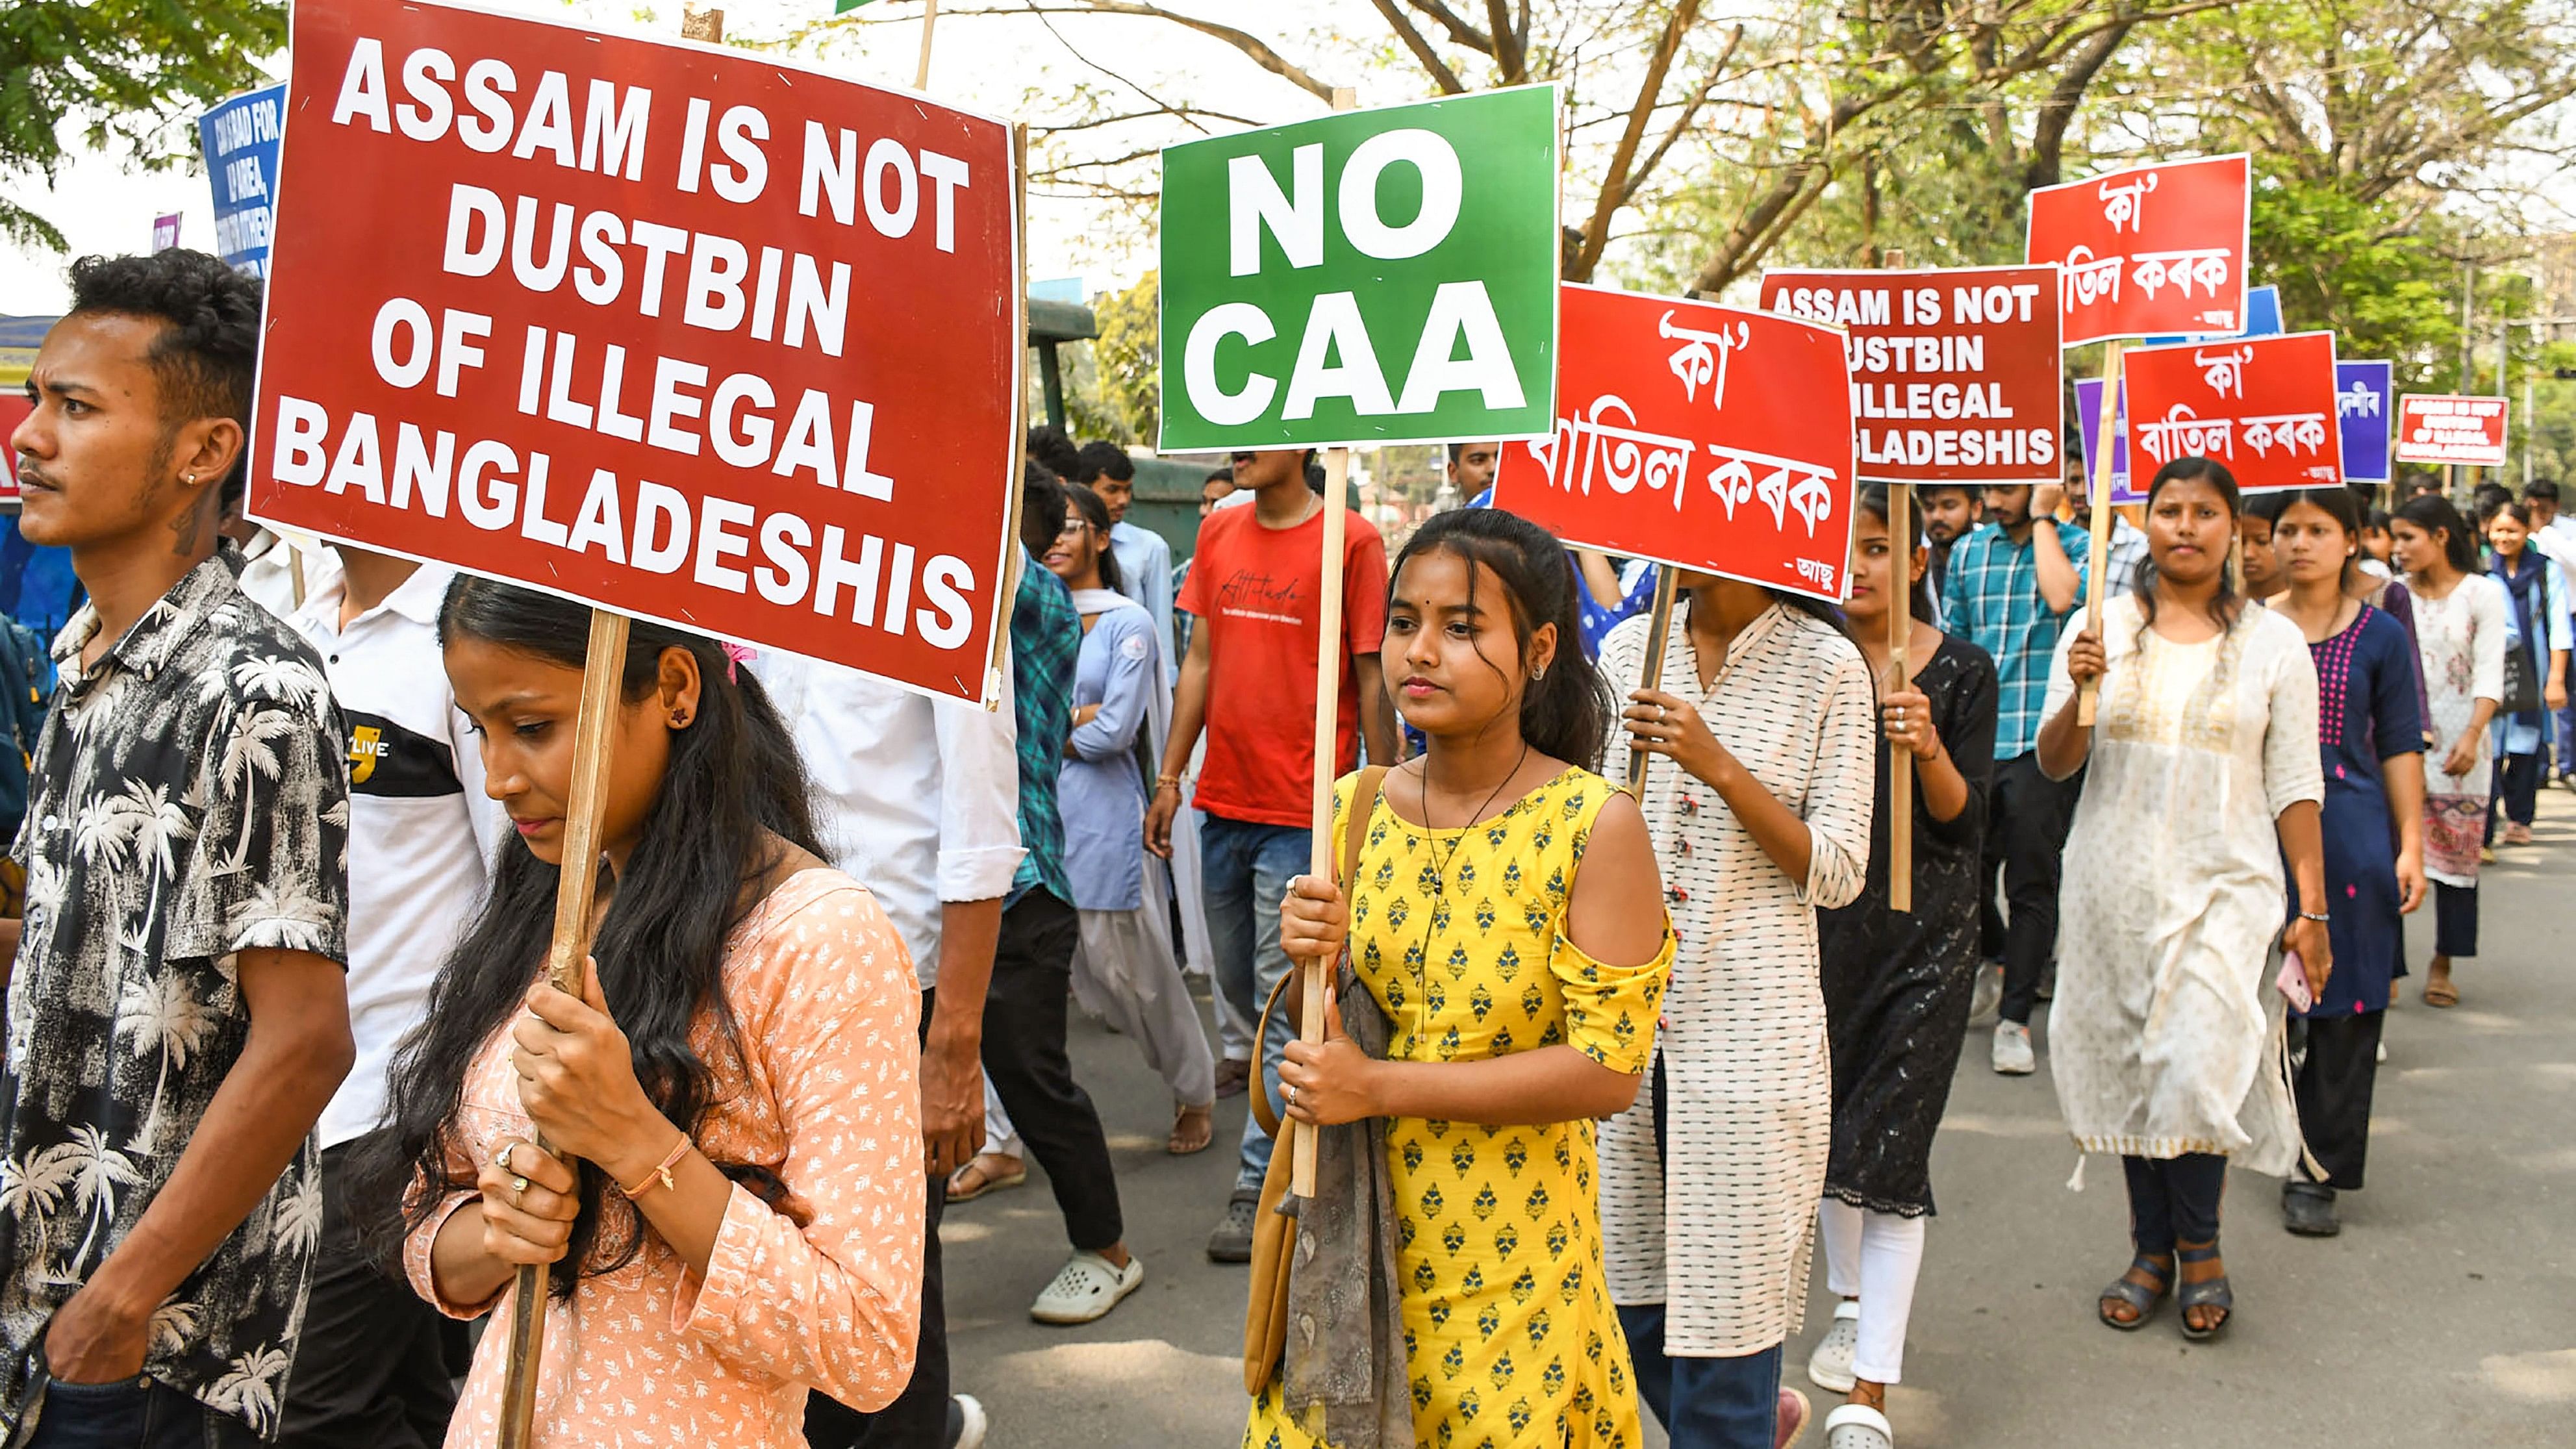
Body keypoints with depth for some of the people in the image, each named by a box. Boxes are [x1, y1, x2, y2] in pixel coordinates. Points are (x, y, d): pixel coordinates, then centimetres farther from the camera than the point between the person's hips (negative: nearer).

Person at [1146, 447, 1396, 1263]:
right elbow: (1201, 660, 12)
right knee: (1237, 982, 17)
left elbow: (1371, 679, -7)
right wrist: (1170, 778, 10)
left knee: (1282, 1004, -1)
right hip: (1224, 801, 6)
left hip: (1304, 812, -6)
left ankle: (1259, 1190, 7)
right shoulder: (1218, 533, 9)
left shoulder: (1351, 541, -8)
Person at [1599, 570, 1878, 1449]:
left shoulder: (1826, 667, -6)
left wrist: (1720, 767, -21)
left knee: (1724, 1287, 2)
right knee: (1623, 1283, 13)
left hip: (1750, 1025, -4)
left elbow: (1838, 873, -10)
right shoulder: (1629, 650, 6)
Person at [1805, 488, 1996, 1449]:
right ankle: (1851, 1300, 40)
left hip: (1925, 931, -2)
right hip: (1823, 915, 3)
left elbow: (1965, 820, -9)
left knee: (1888, 1144, -4)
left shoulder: (1964, 671, -5)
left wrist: (1929, 749, -26)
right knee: (1827, 1120, 14)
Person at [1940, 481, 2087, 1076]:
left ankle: (2015, 1019, 4)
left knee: (2031, 882, -2)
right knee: (1965, 871, 10)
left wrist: (2042, 517, -9)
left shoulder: (2074, 544, 2)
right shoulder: (1967, 551, 12)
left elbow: (2063, 597, -20)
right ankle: (2001, 959, 37)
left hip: (2042, 741, -4)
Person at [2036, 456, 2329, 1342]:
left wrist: (2312, 909, 0)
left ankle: (2199, 1246, 12)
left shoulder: (2271, 641, 3)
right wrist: (2080, 691, -18)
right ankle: (2152, 1251, 24)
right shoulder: (2104, 628, 3)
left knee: (2197, 1064, -13)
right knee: (2128, 1066, 7)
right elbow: (2054, 765, 1)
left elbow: (2294, 787, 3)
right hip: (2114, 883, 2)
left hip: (2223, 886, -2)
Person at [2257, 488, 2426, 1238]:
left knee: (2345, 1006, -1)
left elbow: (2401, 748, 4)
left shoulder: (2382, 637, 3)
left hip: (2351, 837, -1)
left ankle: (2316, 1171, 7)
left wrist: (2411, 846, -3)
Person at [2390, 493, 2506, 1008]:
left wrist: (2471, 736, -22)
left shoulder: (2482, 594, -1)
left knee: (2456, 856, 5)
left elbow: (2489, 674, -9)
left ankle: (2442, 964, 17)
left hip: (2457, 745, -2)